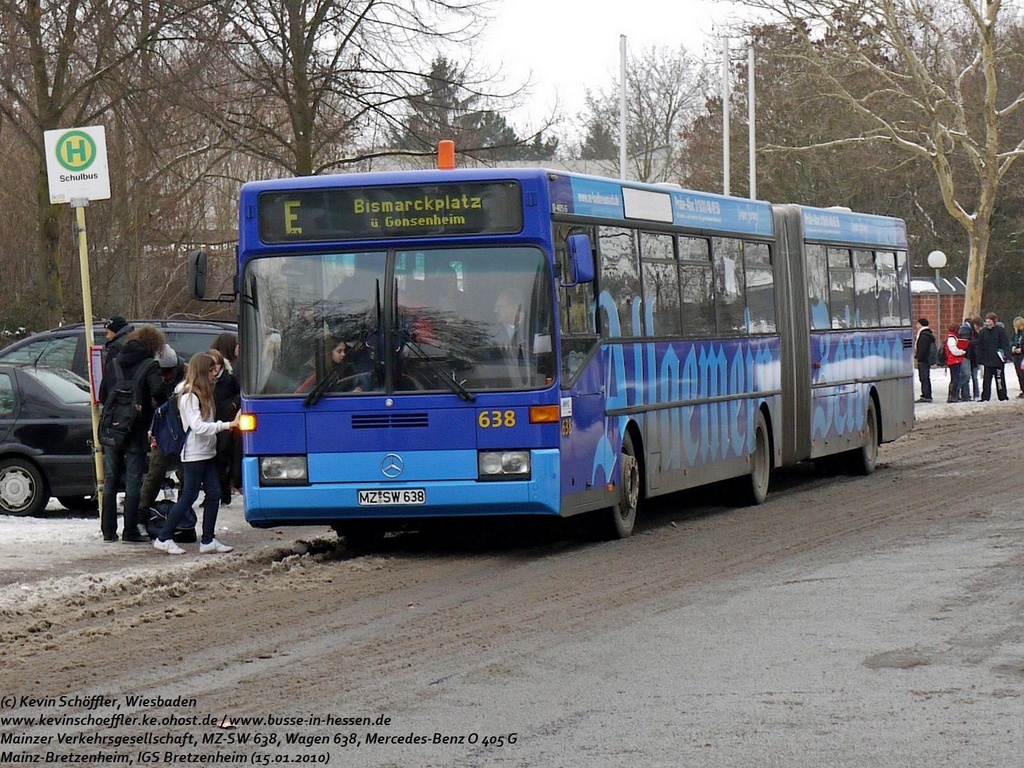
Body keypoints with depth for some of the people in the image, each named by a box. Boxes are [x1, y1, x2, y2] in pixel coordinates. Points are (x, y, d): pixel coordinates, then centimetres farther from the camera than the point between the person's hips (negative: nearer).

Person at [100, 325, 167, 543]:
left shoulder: (115, 363, 9)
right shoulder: (150, 365, -8)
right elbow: (158, 392, -22)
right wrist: (158, 403, -3)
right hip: (136, 432, -5)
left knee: (110, 480, 11)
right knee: (134, 482, 1)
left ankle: (108, 530, 12)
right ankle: (130, 531, -1)